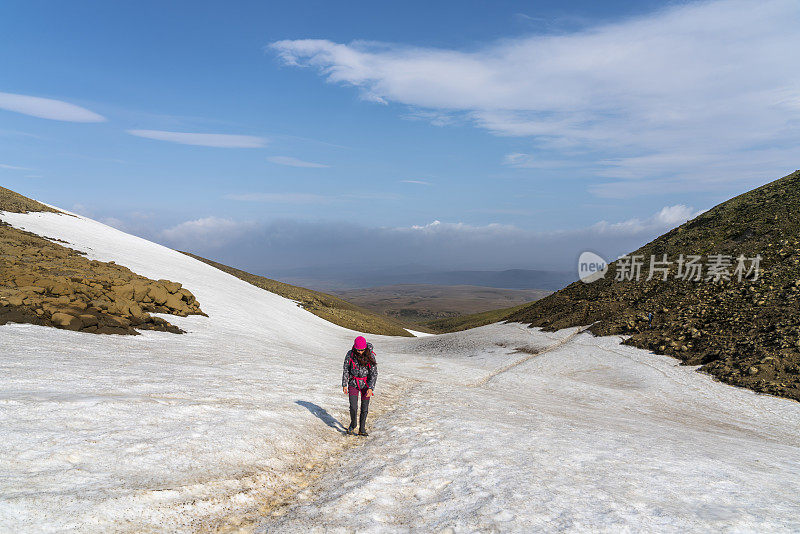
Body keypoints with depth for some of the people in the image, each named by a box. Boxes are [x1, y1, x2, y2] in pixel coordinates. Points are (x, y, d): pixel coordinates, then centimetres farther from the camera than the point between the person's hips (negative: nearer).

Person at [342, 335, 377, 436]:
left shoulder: (370, 355, -14)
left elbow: (374, 373, -11)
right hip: (353, 383, 0)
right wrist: (344, 384, -1)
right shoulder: (350, 354, -10)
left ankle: (362, 429, 19)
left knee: (364, 408, 4)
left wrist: (371, 388, -17)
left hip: (366, 384, 0)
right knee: (353, 408, -8)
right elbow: (345, 370, 1)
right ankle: (352, 425, 20)